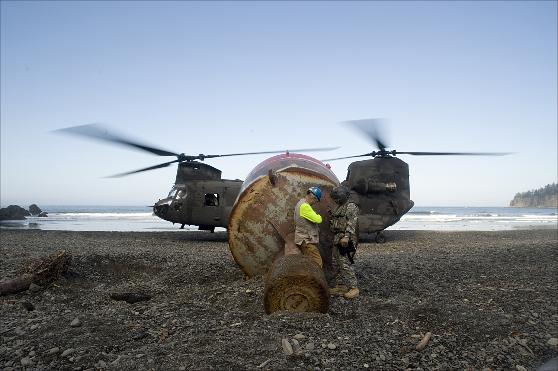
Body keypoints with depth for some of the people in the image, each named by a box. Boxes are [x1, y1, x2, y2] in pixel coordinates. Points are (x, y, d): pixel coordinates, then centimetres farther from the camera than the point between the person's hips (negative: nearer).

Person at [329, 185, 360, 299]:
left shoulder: (351, 206, -10)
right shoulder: (339, 207, 20)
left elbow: (352, 223, -20)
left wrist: (346, 236, -28)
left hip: (345, 240, -10)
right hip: (337, 239, 10)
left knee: (345, 264, -13)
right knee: (337, 264, 11)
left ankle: (354, 288, -7)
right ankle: (340, 286, 19)